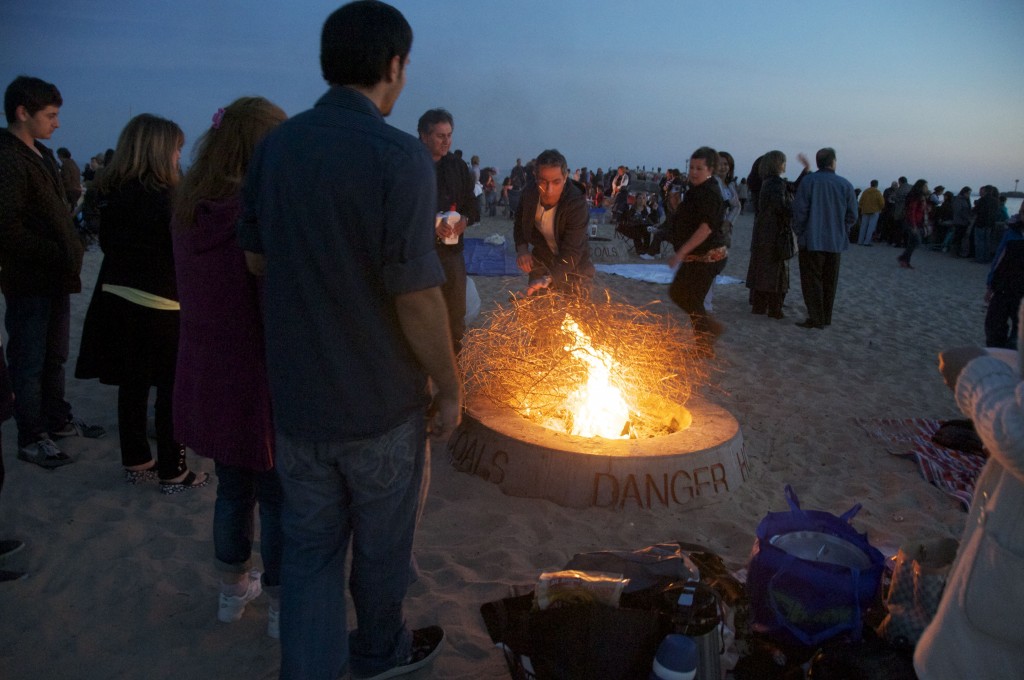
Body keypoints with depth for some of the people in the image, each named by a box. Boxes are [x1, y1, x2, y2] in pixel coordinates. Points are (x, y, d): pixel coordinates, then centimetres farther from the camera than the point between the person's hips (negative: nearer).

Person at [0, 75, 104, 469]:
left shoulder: (40, 154, 14)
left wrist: (70, 254, 8)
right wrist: (58, 255, -18)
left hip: (55, 278, 9)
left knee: (54, 357, 19)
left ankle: (58, 420, 33)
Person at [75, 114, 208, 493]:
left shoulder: (111, 193, 5)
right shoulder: (163, 196, -17)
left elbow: (108, 242, 15)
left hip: (116, 299, 7)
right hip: (158, 305, -7)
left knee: (132, 385, 15)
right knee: (172, 390, 3)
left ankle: (136, 462, 26)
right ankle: (172, 472, 9)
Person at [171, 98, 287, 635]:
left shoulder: (188, 210, 1)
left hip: (205, 379, 7)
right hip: (257, 382, -6)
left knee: (232, 489, 23)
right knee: (276, 499, 11)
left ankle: (233, 591, 40)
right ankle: (281, 608, 26)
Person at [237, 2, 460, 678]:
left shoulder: (274, 146, -1)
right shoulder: (398, 155, -19)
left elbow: (257, 259, 8)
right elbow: (416, 297, -21)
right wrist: (449, 387, -9)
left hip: (296, 395, 4)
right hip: (381, 401, -4)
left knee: (309, 546, 18)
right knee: (382, 545, 19)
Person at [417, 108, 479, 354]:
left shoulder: (458, 167, 10)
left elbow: (472, 203, 16)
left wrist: (466, 219, -6)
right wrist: (431, 226, -21)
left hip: (452, 249, 5)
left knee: (456, 312, 13)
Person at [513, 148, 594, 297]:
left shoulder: (577, 204, -30)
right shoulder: (529, 194, -15)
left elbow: (571, 253, -35)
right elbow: (519, 223, 6)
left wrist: (548, 279, -50)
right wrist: (522, 248, -14)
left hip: (573, 271, -4)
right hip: (542, 264, 4)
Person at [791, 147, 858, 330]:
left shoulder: (809, 181, -10)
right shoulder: (845, 184, -2)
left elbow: (799, 210, -12)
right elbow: (852, 214, 0)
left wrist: (799, 232, 0)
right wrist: (842, 232, 14)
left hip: (812, 241, -3)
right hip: (836, 241, 3)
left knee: (812, 280, 3)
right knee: (829, 281, 14)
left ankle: (815, 318, 0)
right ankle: (826, 318, 21)